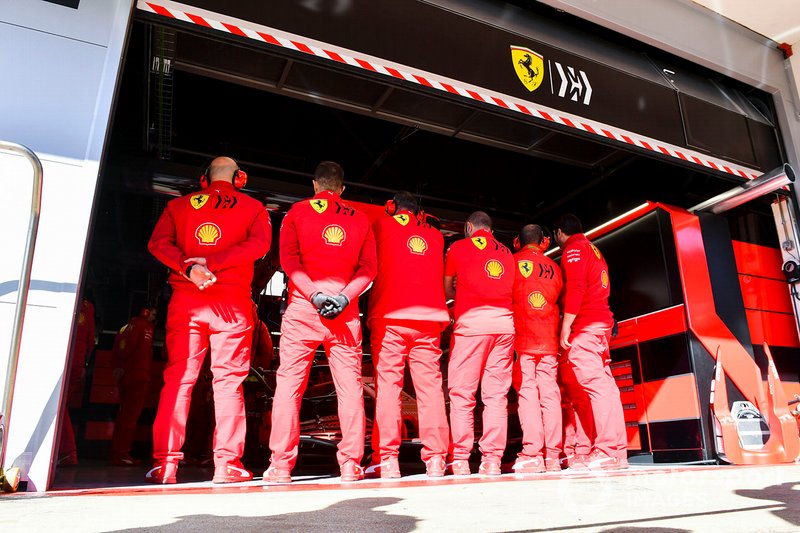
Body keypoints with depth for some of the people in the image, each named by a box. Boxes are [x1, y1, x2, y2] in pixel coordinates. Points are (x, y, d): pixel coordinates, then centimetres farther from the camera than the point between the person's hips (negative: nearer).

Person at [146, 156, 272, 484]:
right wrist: (212, 263, -11)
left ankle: (165, 463, 4)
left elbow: (158, 242, 0)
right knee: (228, 380, 1)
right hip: (232, 302, -2)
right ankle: (227, 463, 1)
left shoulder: (179, 205, 15)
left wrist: (189, 268, -11)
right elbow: (259, 244, -9)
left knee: (177, 379, 5)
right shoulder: (253, 208, 8)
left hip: (185, 300, 2)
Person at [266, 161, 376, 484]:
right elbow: (368, 267, 3)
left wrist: (314, 294, -10)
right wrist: (344, 296, -6)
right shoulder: (359, 219, 14)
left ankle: (281, 465, 1)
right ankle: (350, 464, 6)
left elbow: (288, 258, -5)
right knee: (349, 384, 4)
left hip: (303, 304, -1)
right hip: (345, 310, 2)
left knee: (289, 382, 1)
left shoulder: (297, 212, 9)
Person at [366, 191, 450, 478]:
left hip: (389, 315, -2)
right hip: (428, 317, 3)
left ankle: (387, 459, -6)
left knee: (388, 384, -3)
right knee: (430, 385, 2)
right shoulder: (434, 234, 20)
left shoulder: (382, 225, 11)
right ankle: (435, 458, -2)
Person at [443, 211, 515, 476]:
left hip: (471, 320, -4)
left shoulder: (459, 247, 11)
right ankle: (492, 459, 1)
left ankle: (460, 459, -2)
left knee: (462, 392, -1)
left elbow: (446, 288, 14)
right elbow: (511, 290, 16)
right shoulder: (506, 252, 21)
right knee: (496, 393, 4)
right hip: (504, 321, 4)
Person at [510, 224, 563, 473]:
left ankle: (532, 454, -10)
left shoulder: (512, 261, 4)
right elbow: (561, 301, 17)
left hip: (522, 339, -3)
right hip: (549, 340, 3)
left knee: (527, 392, -5)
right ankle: (553, 456, 1)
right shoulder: (553, 267, 15)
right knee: (550, 393, 3)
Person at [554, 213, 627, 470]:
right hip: (601, 323, 10)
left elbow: (575, 289, -15)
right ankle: (615, 451, 9)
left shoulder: (573, 249, -2)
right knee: (601, 383, 8)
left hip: (584, 326, -10)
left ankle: (608, 450, -16)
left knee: (594, 383, -13)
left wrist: (565, 329, -16)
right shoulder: (593, 249, 26)